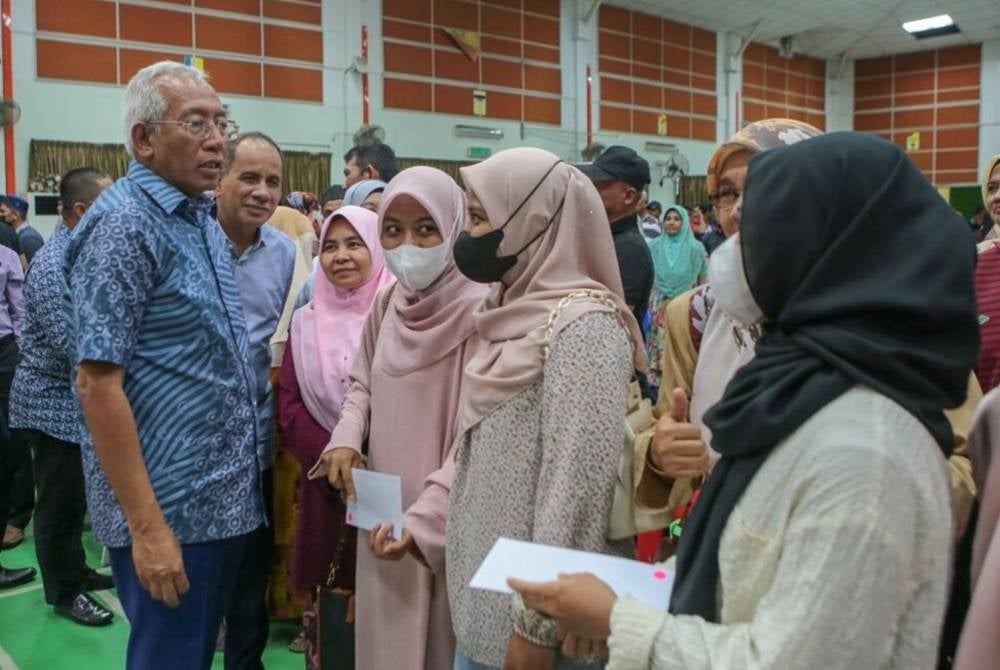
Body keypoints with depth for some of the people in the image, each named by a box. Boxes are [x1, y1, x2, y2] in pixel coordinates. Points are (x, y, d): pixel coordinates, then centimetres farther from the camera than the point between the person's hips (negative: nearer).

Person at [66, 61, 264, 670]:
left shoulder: (204, 220, 10)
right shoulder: (125, 223, -15)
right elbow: (97, 385, -20)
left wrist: (249, 479, 14)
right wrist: (146, 527, -21)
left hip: (227, 499, 8)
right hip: (169, 508, -8)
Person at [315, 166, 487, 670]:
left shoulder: (479, 310, -17)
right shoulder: (387, 302, 2)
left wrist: (422, 519, -21)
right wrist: (346, 438, -3)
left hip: (445, 524, -5)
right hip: (382, 513, 5)